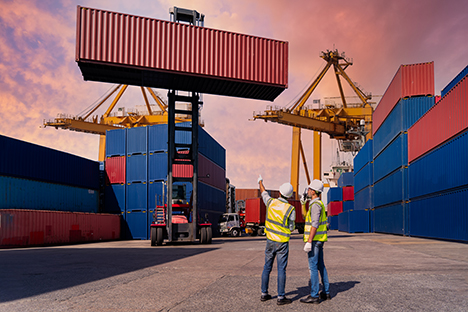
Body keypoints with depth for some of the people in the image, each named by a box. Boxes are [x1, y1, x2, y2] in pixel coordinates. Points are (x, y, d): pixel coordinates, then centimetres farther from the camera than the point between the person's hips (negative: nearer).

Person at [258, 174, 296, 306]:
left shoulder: (271, 202, -5)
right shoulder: (291, 209, -14)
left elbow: (264, 194, 18)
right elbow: (291, 228, -6)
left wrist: (260, 182, 38)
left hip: (270, 240, 4)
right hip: (282, 242, -4)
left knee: (267, 268, 14)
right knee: (281, 270, 0)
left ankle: (264, 294, 22)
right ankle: (281, 297, 3)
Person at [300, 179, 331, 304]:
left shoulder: (315, 205, -17)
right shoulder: (318, 204, 15)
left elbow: (315, 224, -24)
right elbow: (306, 217, 27)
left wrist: (309, 242, -25)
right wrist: (303, 204, 18)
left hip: (315, 239, -10)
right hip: (319, 240, 10)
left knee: (313, 267, -6)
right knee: (320, 266, 14)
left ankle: (314, 296, -3)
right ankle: (326, 292, 20)